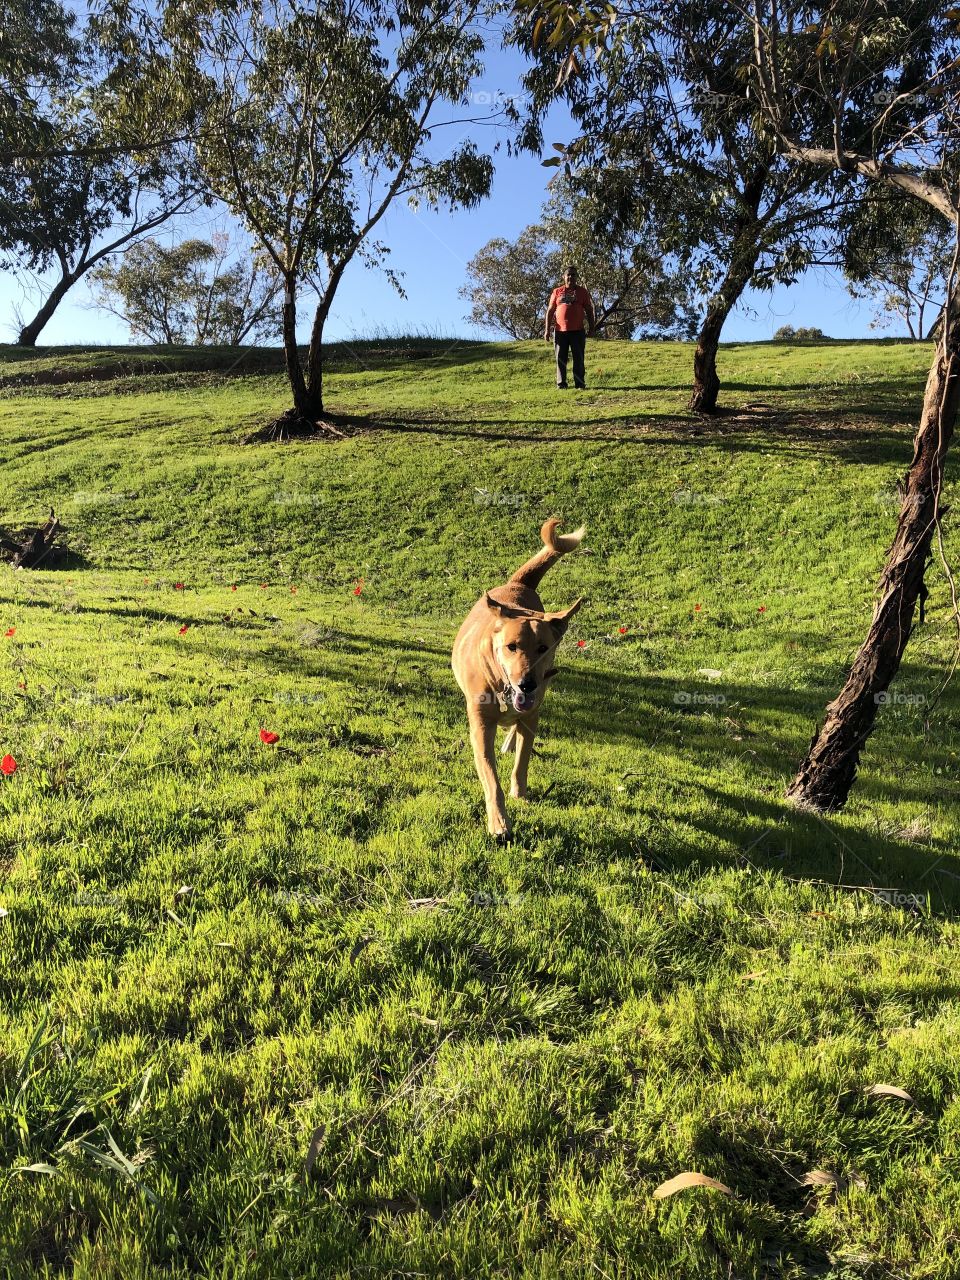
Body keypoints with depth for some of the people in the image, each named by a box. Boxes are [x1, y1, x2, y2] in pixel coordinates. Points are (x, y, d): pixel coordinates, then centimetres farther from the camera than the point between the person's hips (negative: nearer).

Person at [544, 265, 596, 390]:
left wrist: (591, 328, 2)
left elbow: (589, 311, 10)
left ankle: (580, 384, 3)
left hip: (577, 331, -1)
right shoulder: (557, 292, 10)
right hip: (560, 331, 1)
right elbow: (550, 311, 9)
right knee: (561, 359, 1)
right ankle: (561, 384, 6)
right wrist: (547, 329, 1)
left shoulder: (582, 292, 9)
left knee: (578, 358, 0)